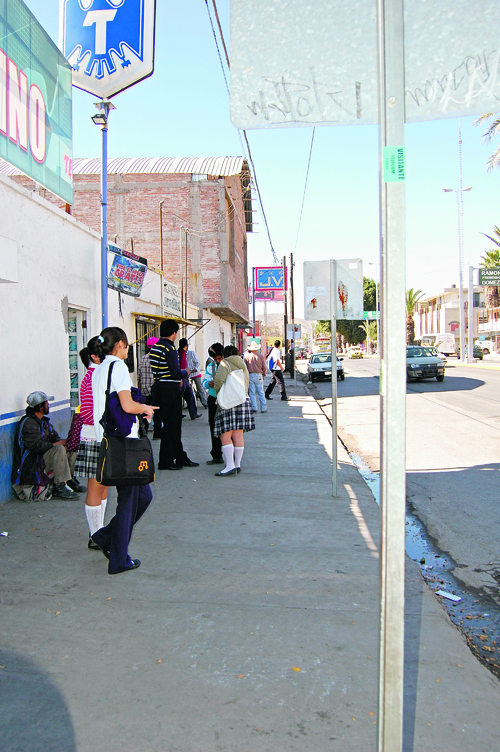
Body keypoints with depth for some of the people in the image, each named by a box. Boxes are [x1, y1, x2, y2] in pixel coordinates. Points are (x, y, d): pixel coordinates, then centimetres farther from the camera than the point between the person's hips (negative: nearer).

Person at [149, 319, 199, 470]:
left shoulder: (154, 348, 11)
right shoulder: (169, 348, -16)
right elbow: (176, 373, -22)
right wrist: (185, 372, -1)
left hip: (161, 389, 9)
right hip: (171, 391, -9)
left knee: (175, 425, 17)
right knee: (170, 426, 0)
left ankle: (180, 458, 27)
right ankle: (165, 462, 9)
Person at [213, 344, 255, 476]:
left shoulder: (224, 364, -1)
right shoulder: (243, 366, 20)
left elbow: (219, 380, -14)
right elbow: (246, 386, 18)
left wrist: (220, 395, 1)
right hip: (244, 400, 7)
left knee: (225, 435, -7)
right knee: (238, 435, 9)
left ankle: (230, 466, -14)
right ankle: (237, 464, 12)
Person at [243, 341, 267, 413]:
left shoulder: (246, 355, -5)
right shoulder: (260, 355, -5)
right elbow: (264, 368, 0)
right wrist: (263, 375, 15)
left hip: (250, 375, 0)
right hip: (259, 375, 0)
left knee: (252, 393, 6)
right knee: (261, 392, 6)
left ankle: (254, 408, 5)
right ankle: (263, 408, 7)